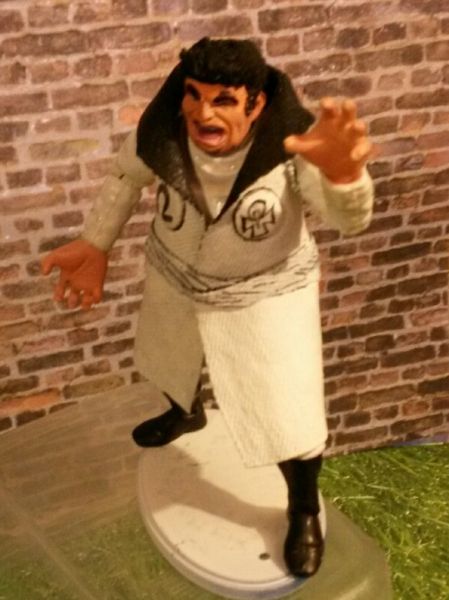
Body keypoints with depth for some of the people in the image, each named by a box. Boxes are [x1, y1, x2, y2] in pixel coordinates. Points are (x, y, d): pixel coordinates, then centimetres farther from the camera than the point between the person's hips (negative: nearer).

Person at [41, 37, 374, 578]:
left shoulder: (291, 144, -32)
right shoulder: (161, 131, -24)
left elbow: (349, 221, -42)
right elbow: (127, 175, -3)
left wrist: (342, 172, -65)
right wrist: (95, 244, -6)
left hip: (265, 294, -4)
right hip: (175, 276, 4)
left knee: (289, 416, 0)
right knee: (168, 356, 31)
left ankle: (304, 513, 31)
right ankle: (186, 413, 68)